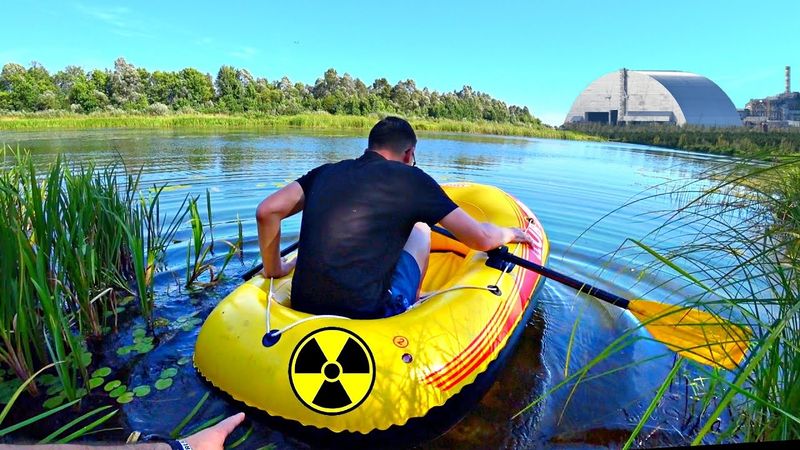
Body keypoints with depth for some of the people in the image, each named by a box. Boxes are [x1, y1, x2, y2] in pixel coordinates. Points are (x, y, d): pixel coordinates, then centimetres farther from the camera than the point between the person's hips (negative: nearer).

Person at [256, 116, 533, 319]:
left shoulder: (326, 172, 10)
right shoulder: (411, 178, -1)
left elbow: (267, 211, 1)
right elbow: (481, 239, -1)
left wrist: (274, 270, 15)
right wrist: (508, 234, 21)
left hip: (303, 310, 5)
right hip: (368, 317, -4)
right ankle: (412, 306, 35)